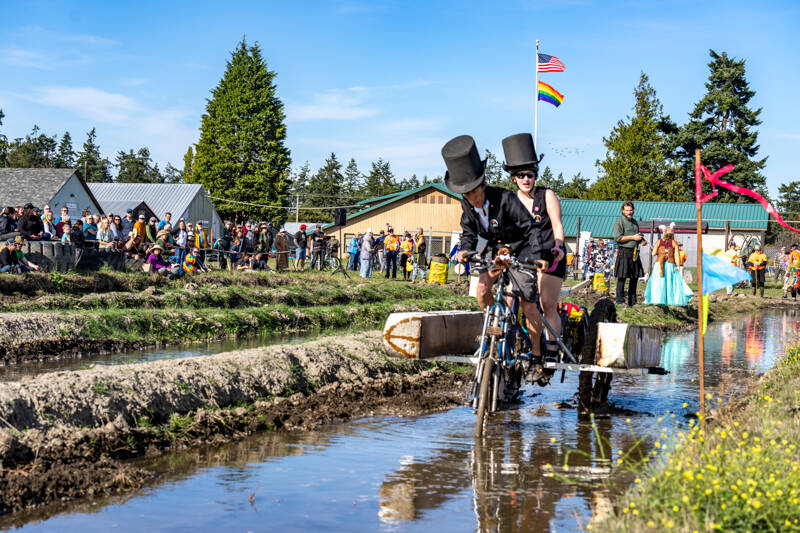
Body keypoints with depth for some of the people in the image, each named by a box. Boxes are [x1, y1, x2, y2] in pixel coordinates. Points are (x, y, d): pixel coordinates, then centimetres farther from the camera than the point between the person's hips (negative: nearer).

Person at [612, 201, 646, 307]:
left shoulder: (634, 222, 19)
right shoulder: (619, 221, -4)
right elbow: (617, 238, -15)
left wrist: (642, 240, 9)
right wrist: (633, 237, -14)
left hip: (634, 253, 7)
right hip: (624, 252, -7)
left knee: (634, 277, 8)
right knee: (622, 277, -7)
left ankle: (632, 302, 16)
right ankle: (620, 301, -2)